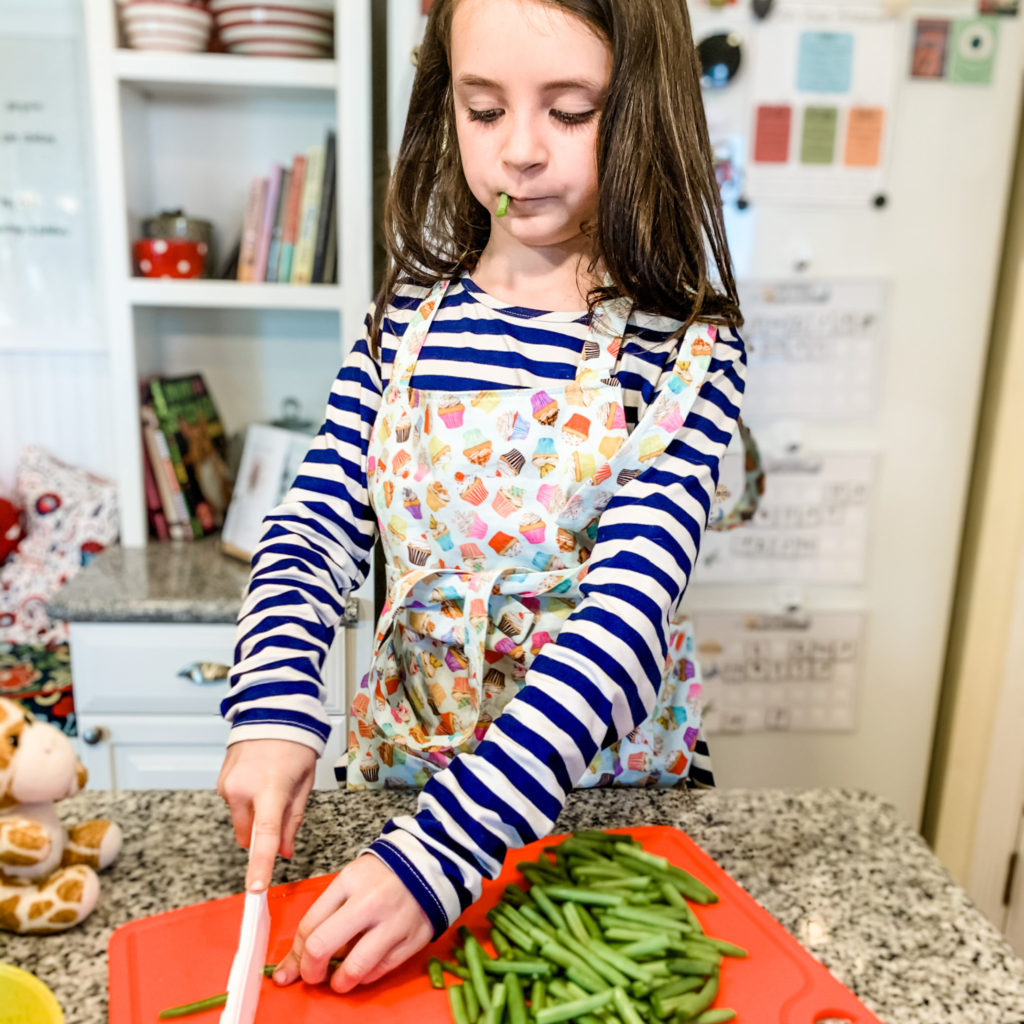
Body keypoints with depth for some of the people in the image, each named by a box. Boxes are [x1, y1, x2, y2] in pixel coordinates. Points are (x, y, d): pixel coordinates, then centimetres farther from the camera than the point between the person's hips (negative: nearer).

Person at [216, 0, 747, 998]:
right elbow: (313, 533, -7)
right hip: (403, 757, 3)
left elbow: (625, 614, -26)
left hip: (610, 778, -1)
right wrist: (273, 710, -25)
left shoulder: (686, 350, -17)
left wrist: (442, 848, -34)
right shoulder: (407, 319, -5)